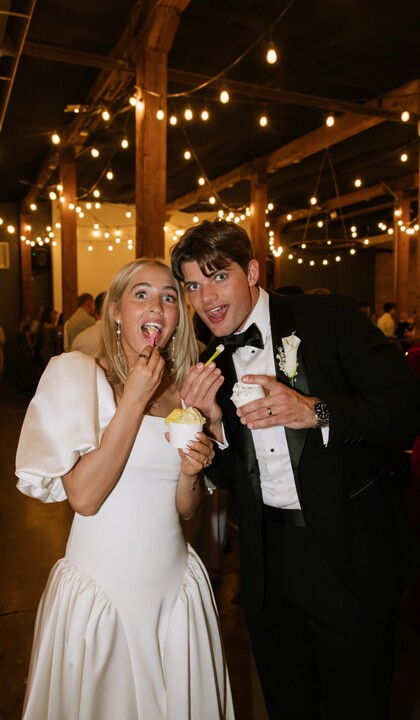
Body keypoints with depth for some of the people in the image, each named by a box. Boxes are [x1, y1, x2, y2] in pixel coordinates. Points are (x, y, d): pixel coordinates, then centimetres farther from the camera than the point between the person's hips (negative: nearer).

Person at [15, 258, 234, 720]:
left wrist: (191, 472, -12)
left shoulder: (182, 388, 4)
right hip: (101, 590, -4)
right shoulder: (75, 373, -10)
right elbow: (84, 496, -19)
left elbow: (185, 508, 9)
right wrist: (135, 399, -20)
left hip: (176, 586, 5)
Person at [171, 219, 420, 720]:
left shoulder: (330, 317, -10)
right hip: (267, 564, 4)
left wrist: (316, 411, -28)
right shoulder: (212, 364, 3)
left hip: (349, 553, -4)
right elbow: (225, 477, 5)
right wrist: (214, 421, -14)